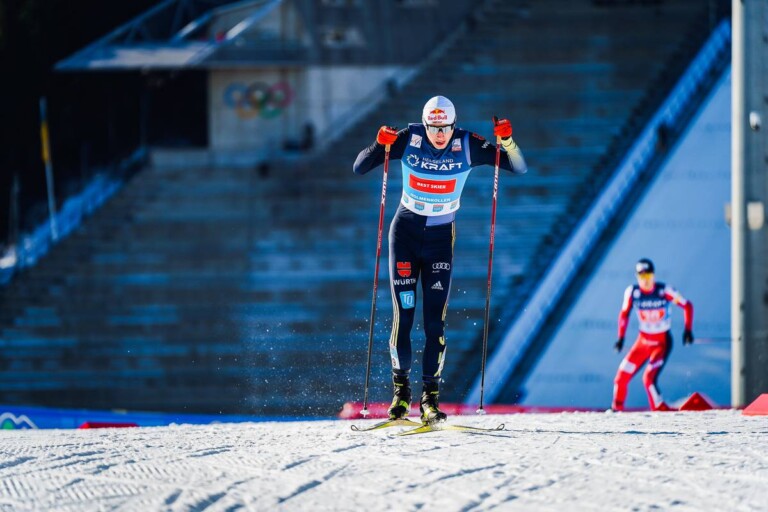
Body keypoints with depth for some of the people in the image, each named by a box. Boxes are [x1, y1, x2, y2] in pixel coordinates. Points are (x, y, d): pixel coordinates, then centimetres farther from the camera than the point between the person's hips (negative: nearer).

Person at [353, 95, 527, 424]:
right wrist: (380, 145, -30)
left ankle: (430, 396, 0)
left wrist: (507, 141, -30)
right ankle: (401, 388, 13)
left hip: (440, 237, 0)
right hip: (405, 233, 0)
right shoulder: (408, 140, -12)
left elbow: (519, 168, -11)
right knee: (403, 316, -3)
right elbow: (359, 168, -11)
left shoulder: (468, 146, -12)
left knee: (435, 320, -7)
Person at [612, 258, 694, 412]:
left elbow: (687, 305, -8)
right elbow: (624, 314, 7)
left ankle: (659, 409, -10)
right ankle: (617, 408, 22)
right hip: (643, 340, 4)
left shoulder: (664, 290, -16)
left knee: (649, 378, -22)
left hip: (662, 342, -4)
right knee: (622, 375, 1)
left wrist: (688, 330, -16)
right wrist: (621, 338, 1)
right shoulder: (632, 292, -7)